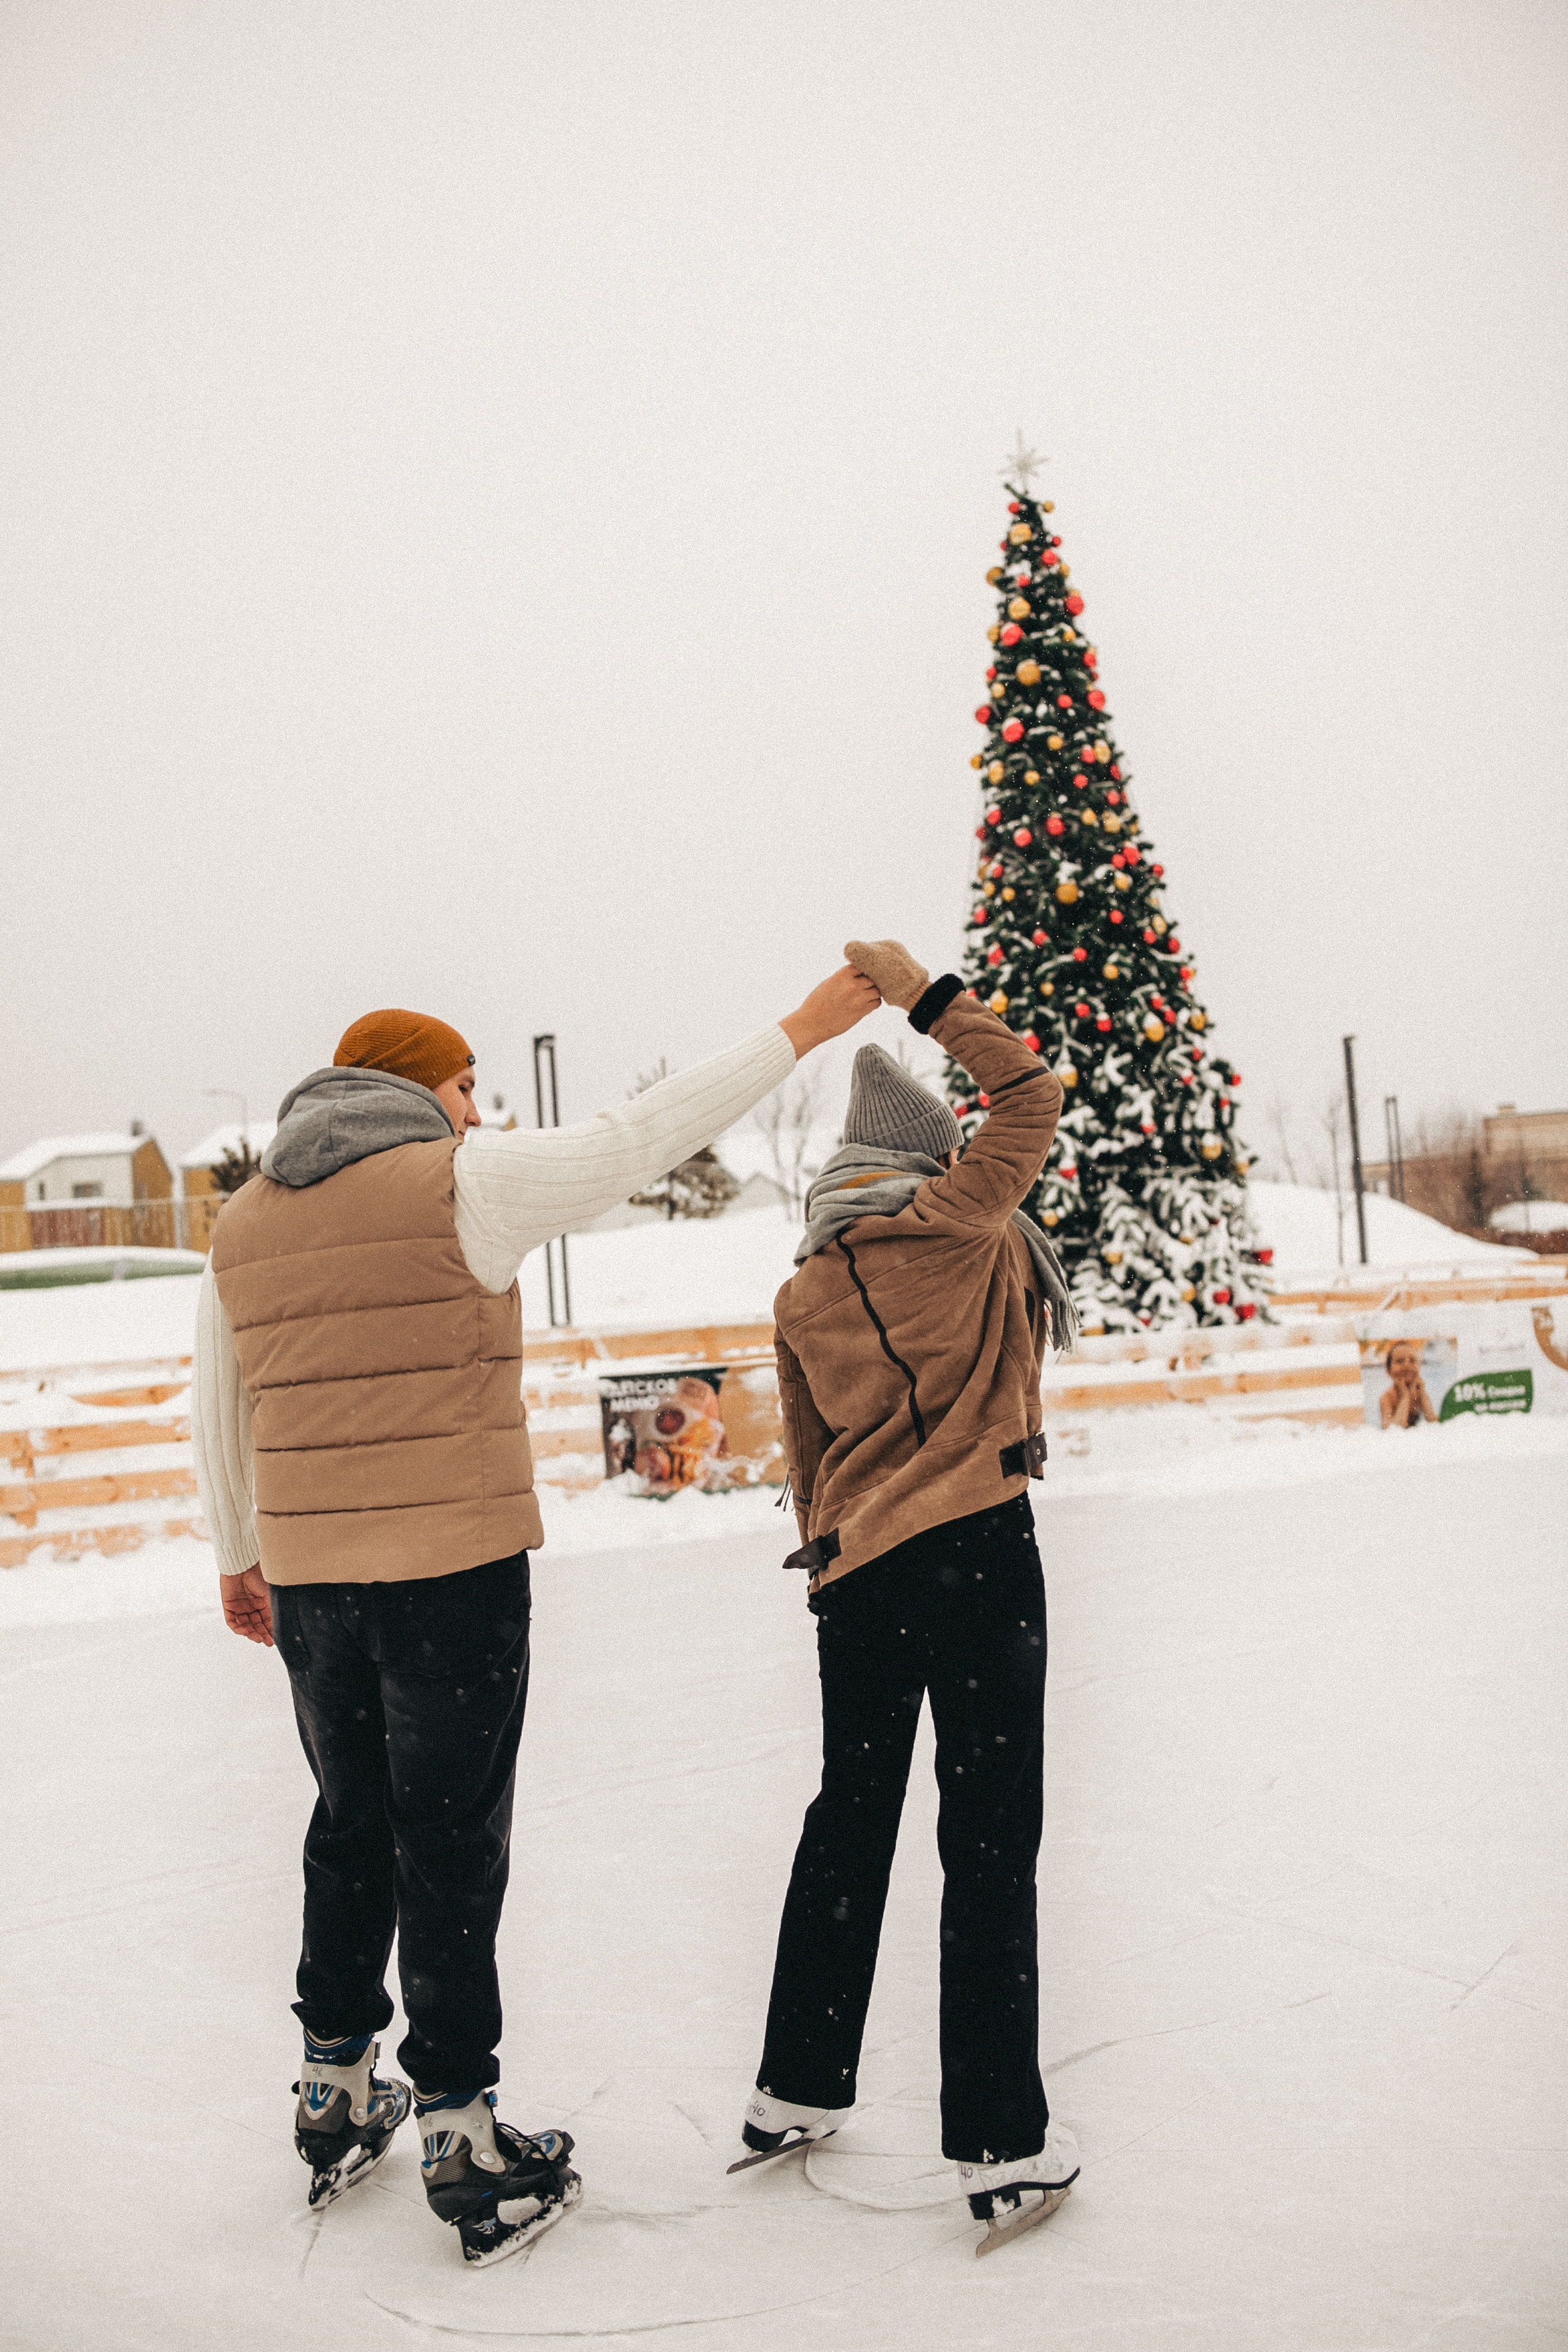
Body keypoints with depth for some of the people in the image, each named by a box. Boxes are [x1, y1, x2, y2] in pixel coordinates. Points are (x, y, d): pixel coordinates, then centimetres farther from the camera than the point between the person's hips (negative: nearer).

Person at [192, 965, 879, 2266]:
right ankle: (465, 2146, 11)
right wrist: (800, 1032, -2)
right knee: (451, 1843, 2)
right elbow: (644, 1135, -9)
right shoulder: (462, 1182, -8)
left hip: (313, 1577, 6)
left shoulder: (245, 1222, 11)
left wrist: (240, 1558, 29)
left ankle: (338, 2100, 31)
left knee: (354, 1826, 19)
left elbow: (217, 1412, 18)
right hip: (454, 1570, -6)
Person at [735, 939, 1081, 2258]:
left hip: (856, 1576, 5)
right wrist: (929, 999, 5)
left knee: (851, 1818, 18)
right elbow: (1031, 1097, 3)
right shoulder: (961, 1223, -4)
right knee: (989, 1839, -1)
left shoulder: (802, 1296, 11)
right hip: (977, 1553, -5)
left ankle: (797, 2093, 27)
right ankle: (1004, 2149, 3)